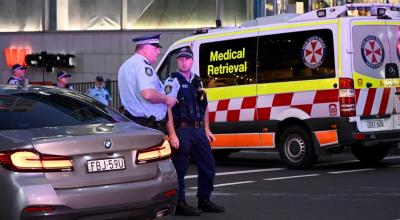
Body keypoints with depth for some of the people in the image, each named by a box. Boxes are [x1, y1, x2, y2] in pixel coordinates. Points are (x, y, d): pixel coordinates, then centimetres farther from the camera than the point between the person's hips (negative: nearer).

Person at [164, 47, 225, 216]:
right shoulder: (173, 81, -7)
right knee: (180, 169, -3)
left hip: (198, 130, 8)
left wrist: (206, 129, 16)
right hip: (182, 131, -7)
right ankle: (179, 204, 5)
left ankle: (204, 201, 23)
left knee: (208, 166, 11)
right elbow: (167, 109, -15)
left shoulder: (197, 81, 16)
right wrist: (172, 134, -22)